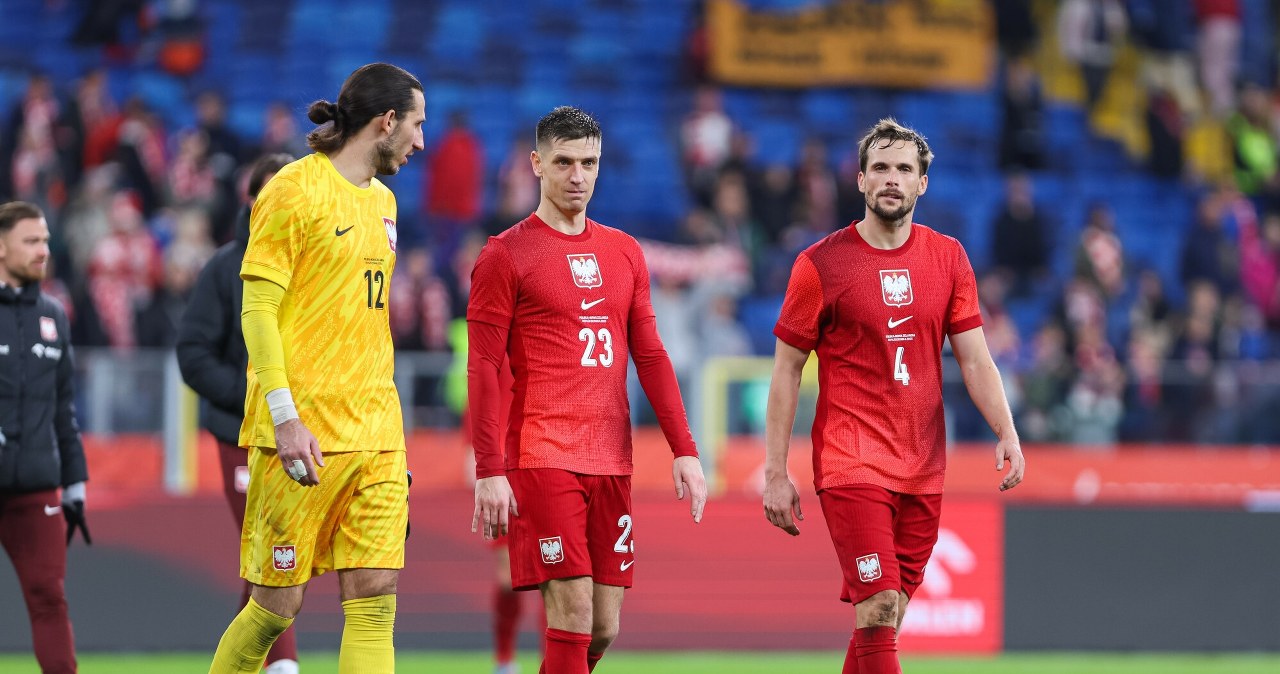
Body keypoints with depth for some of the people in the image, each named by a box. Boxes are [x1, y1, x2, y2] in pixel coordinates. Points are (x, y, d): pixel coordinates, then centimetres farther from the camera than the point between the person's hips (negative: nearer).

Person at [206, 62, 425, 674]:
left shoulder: (382, 200, 18)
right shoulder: (294, 191, -6)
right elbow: (257, 310, -10)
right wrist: (285, 417, -19)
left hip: (375, 435, 7)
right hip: (304, 432, -7)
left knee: (375, 594, -3)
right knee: (279, 602, -3)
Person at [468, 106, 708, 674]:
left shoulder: (624, 253, 15)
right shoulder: (506, 255, -1)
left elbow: (650, 357, 16)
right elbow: (482, 370, -5)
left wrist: (684, 451, 7)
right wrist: (489, 472, -13)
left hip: (611, 461, 6)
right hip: (542, 458, -5)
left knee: (604, 628, 5)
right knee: (572, 614, -13)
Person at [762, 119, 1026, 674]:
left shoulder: (948, 258, 7)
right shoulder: (820, 264, -4)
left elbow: (974, 358, 8)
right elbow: (786, 371, 0)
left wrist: (1006, 432, -7)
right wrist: (775, 473, -4)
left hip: (922, 470, 4)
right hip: (850, 463, -4)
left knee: (886, 617, 8)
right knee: (878, 610, -16)